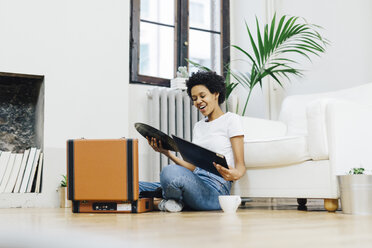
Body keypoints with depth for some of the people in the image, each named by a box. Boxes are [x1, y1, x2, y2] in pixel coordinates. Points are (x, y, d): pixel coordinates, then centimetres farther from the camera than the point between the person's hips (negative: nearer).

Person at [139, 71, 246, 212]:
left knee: (171, 172, -35)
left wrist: (235, 174, -26)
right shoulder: (198, 126, 25)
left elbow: (240, 166, -2)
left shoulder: (231, 119, 4)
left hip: (215, 189, -5)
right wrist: (167, 153, 6)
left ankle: (172, 199, -7)